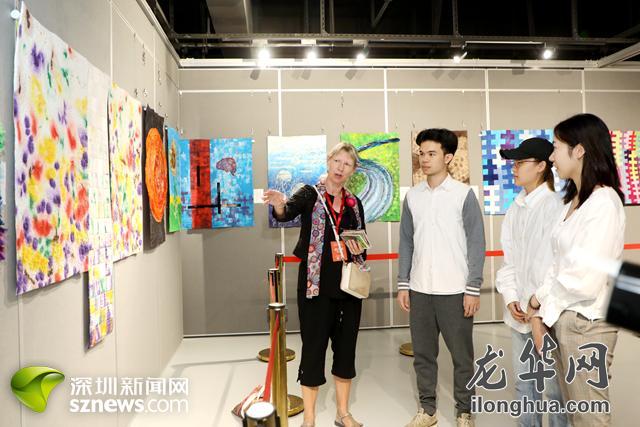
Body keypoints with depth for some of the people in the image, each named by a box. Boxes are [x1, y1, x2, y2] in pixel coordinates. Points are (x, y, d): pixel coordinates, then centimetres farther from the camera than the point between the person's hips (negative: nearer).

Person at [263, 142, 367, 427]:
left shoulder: (354, 203, 10)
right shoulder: (310, 194, -4)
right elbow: (288, 212, -26)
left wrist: (359, 250, -6)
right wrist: (280, 205, -48)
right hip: (316, 284, -4)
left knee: (346, 345, 12)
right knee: (314, 346, 2)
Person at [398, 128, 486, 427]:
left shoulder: (464, 194, -5)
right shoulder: (412, 196, 6)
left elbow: (476, 243, -5)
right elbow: (406, 242, 9)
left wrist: (473, 289, -9)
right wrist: (403, 284, 6)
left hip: (454, 290, -3)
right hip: (419, 290, 4)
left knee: (461, 355, 9)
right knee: (423, 354, 12)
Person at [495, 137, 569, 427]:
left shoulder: (554, 206, -12)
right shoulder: (515, 208, 8)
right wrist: (510, 297, 0)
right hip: (520, 312, 6)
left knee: (554, 387, 7)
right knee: (524, 385, 18)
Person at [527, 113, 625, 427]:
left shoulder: (604, 203, -16)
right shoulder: (573, 200, 9)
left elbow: (586, 280, -21)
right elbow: (558, 264, 6)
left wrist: (541, 300, -5)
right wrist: (541, 313, -3)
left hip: (587, 323, -8)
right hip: (562, 318, 8)